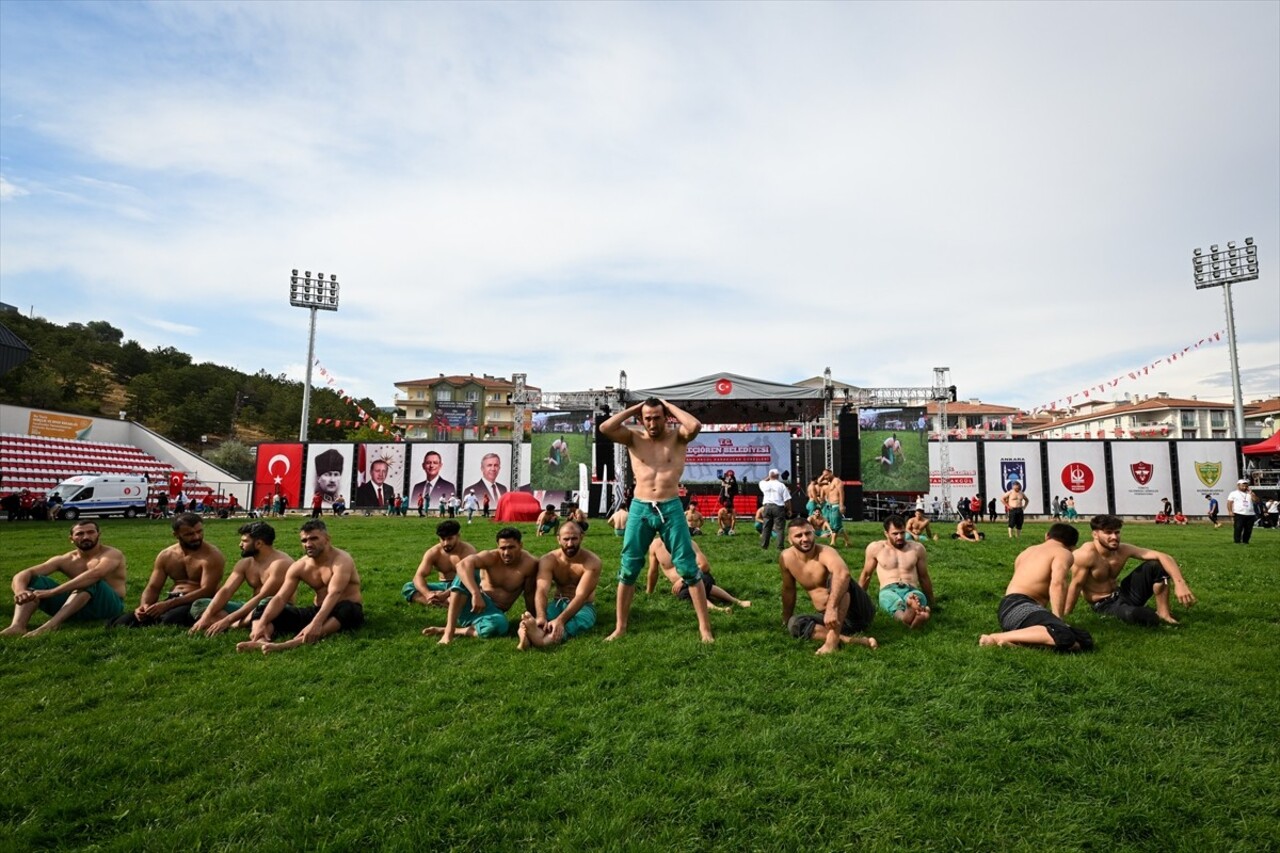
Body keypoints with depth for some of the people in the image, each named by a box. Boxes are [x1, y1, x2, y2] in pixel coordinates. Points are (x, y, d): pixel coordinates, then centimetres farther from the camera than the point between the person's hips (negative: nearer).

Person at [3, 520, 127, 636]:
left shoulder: (111, 554, -10)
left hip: (107, 606, -6)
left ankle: (50, 625, -43)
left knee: (89, 582, -34)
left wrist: (52, 592, -38)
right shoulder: (64, 560, 7)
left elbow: (95, 574, -33)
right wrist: (20, 591, -29)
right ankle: (18, 626, -28)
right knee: (32, 579, -5)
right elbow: (22, 574, -5)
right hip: (74, 608, 6)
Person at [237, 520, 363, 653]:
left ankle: (291, 644, -58)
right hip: (318, 610, 6)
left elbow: (333, 594, -32)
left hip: (348, 610, -6)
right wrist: (262, 623, -25)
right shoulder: (299, 567, 0)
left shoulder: (341, 560, -18)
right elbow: (280, 598, -7)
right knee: (264, 611, -4)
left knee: (345, 610, -43)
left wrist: (316, 623, -47)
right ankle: (261, 641, -39)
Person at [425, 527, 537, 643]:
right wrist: (476, 594, -45)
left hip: (493, 611, 0)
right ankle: (448, 631, -30)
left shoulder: (529, 564, -15)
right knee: (466, 573, -29)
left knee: (500, 624, -38)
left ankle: (447, 630, -19)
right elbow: (462, 564, -34)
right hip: (473, 603, 0)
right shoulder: (492, 557, -16)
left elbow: (530, 595, -8)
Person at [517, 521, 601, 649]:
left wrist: (560, 620, -46)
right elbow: (541, 590, -25)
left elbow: (581, 595, -29)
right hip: (558, 603, 3)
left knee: (577, 622, -39)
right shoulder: (548, 560, -9)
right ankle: (527, 632, -67)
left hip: (583, 607, -3)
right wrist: (540, 616, -47)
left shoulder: (591, 562, -18)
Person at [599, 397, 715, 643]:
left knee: (689, 568, 2)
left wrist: (669, 405, -8)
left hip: (671, 508, -1)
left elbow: (695, 426, -21)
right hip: (640, 509, 2)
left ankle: (704, 627, 12)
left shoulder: (677, 436, 1)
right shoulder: (633, 438, 4)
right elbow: (604, 428, -12)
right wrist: (634, 408, -5)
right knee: (628, 569, 7)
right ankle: (620, 627, 21)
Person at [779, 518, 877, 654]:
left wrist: (831, 608, -55)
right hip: (829, 616, 5)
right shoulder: (786, 558, -4)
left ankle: (833, 640, -37)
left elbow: (843, 573, -45)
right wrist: (786, 619, 23)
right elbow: (788, 589, 14)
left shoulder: (826, 553, -21)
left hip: (857, 613, -5)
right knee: (794, 624, -21)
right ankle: (850, 640, -30)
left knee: (836, 577, -32)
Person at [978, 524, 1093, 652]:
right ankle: (998, 637, -26)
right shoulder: (1063, 553, 5)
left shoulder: (1029, 550, 30)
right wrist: (1058, 620, -14)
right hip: (1019, 607, -9)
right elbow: (1057, 584, -15)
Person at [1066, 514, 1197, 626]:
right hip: (1103, 605, -7)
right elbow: (1076, 585, -24)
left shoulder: (1123, 549, -7)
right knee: (1141, 617, -39)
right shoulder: (1086, 554, -27)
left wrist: (1180, 583, -28)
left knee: (1156, 565, -8)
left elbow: (1162, 556, -11)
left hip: (1122, 594, 7)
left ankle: (1163, 612, 3)